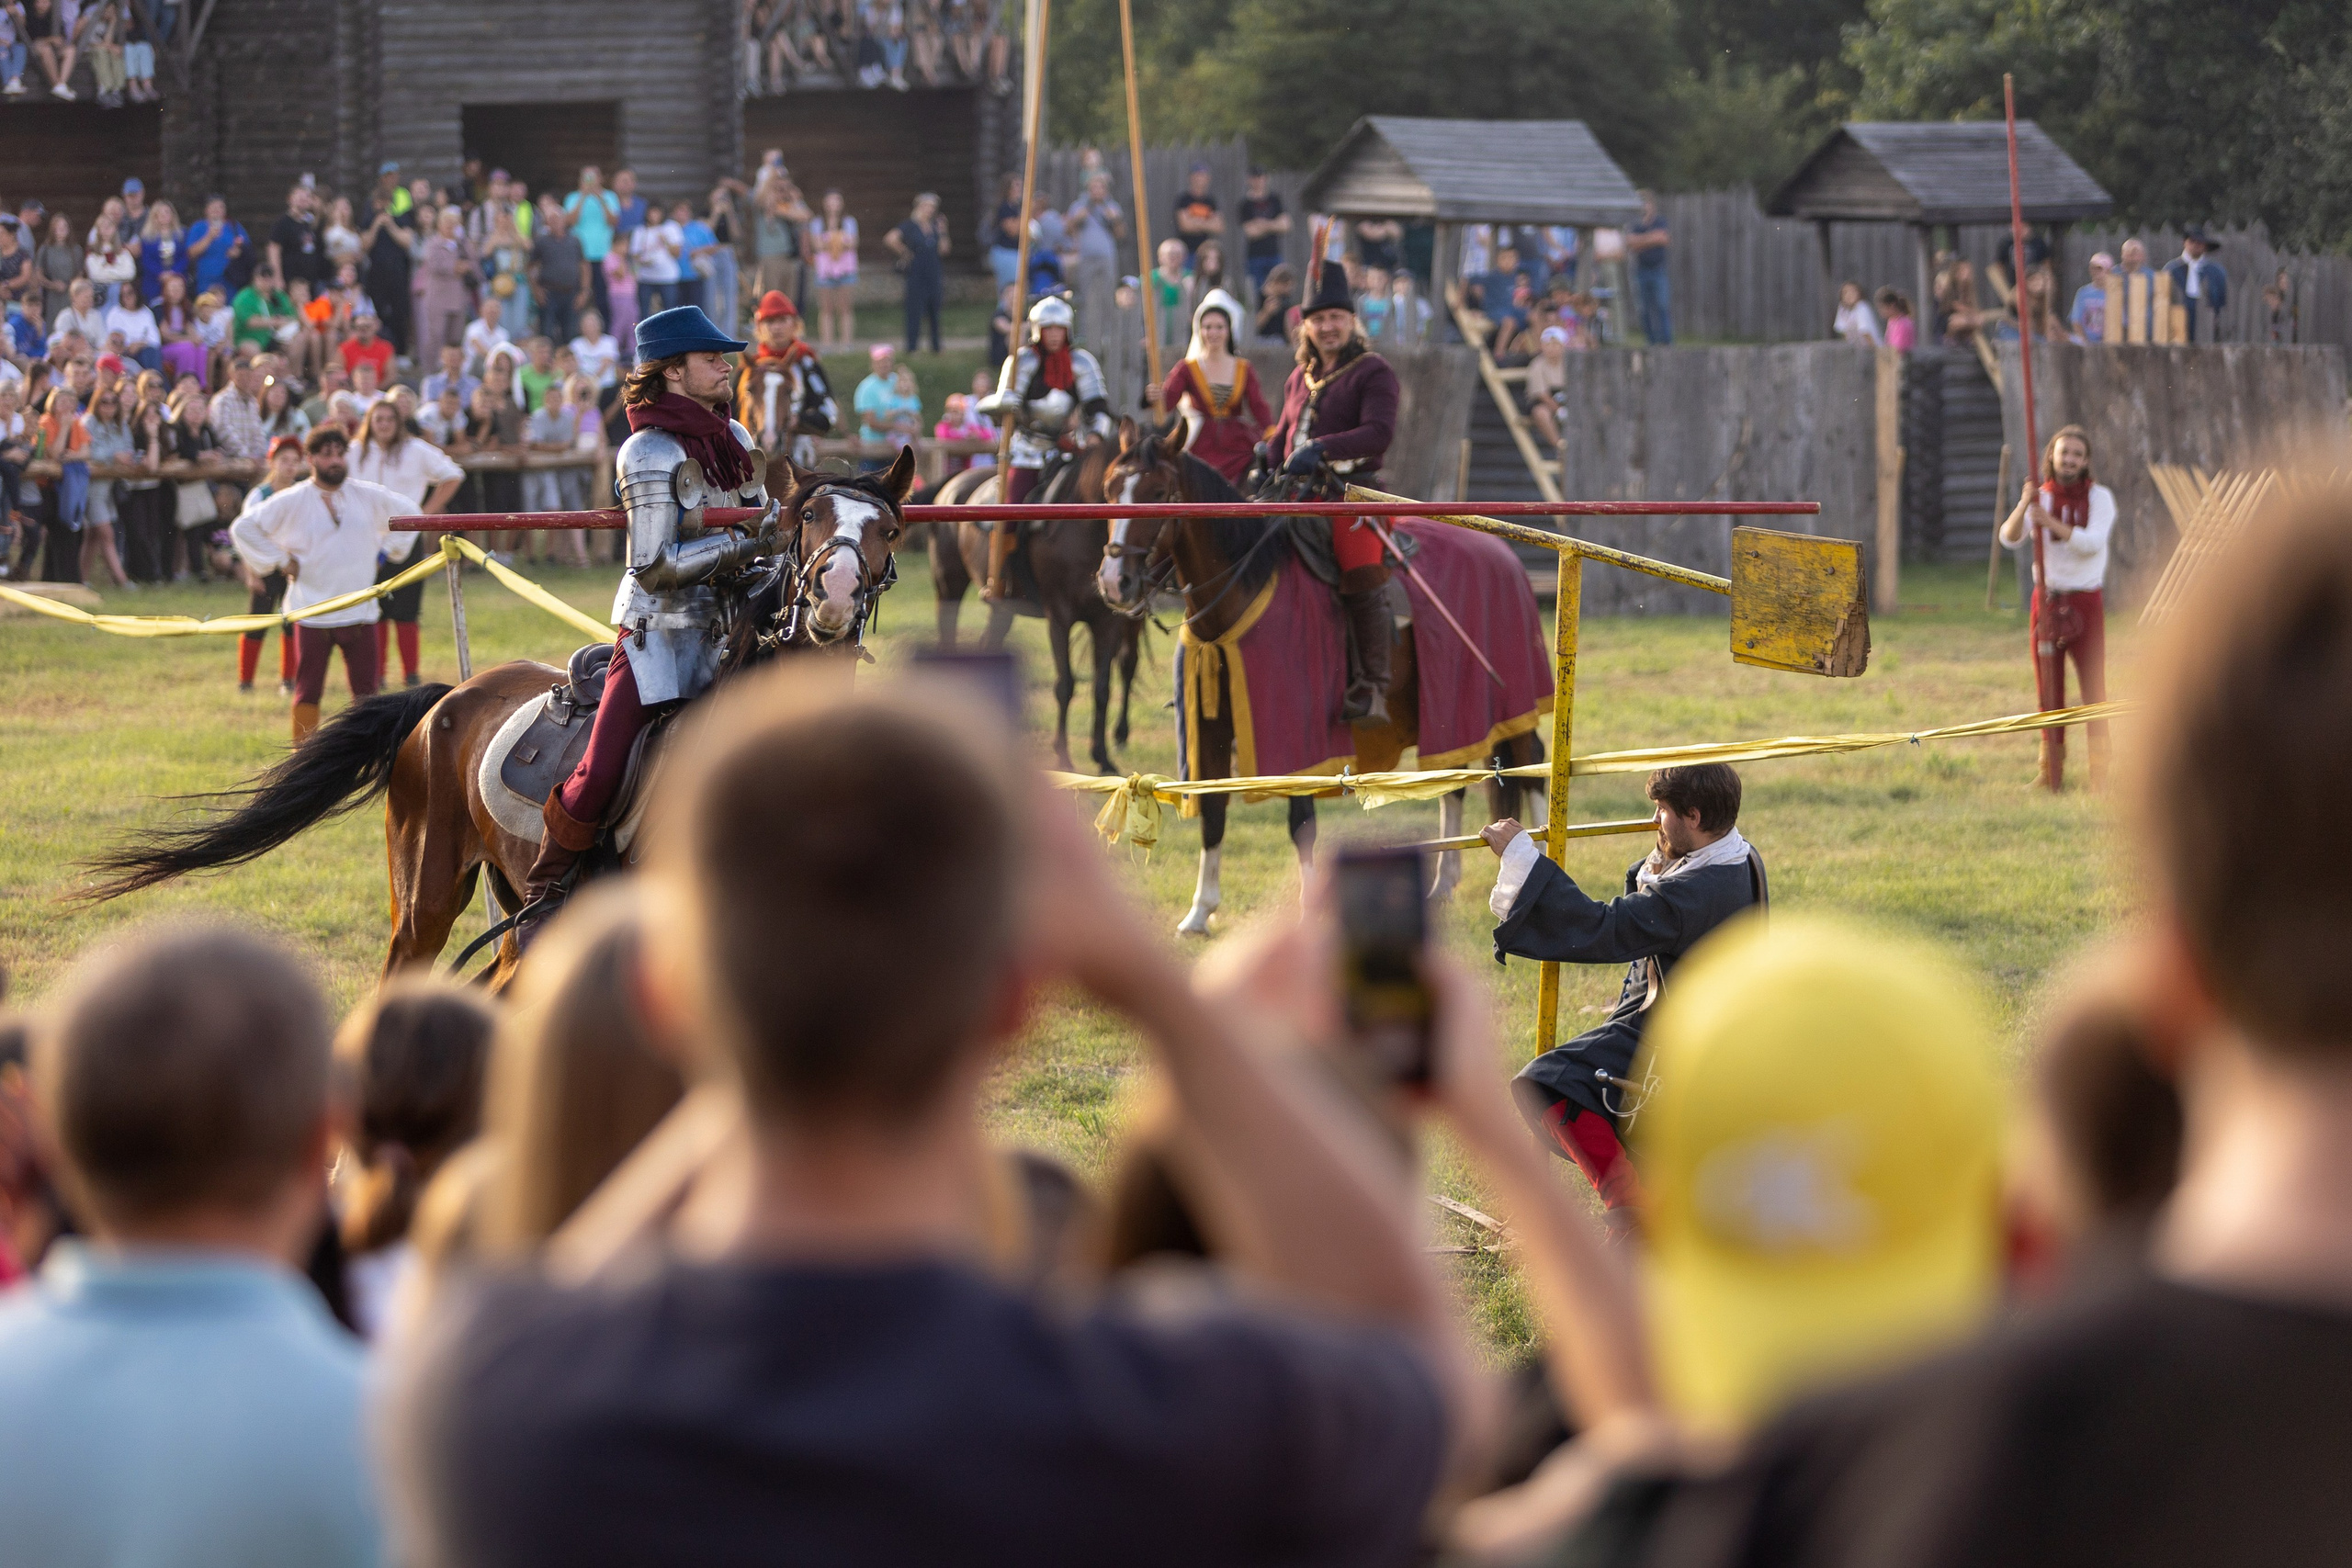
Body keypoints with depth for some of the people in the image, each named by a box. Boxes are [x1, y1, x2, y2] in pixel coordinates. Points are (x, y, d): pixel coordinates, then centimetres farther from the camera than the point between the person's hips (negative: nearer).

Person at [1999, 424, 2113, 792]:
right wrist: (2024, 504, -27)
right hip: (2046, 600, 3)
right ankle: (2051, 772, 8)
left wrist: (2050, 522, -27)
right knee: (2049, 690, 4)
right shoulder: (2041, 498, 5)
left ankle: (2101, 772, -7)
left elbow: (2092, 543, -17)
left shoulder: (2099, 497, -2)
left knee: (2094, 688, -7)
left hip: (2085, 602, -3)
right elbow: (2009, 538, -10)